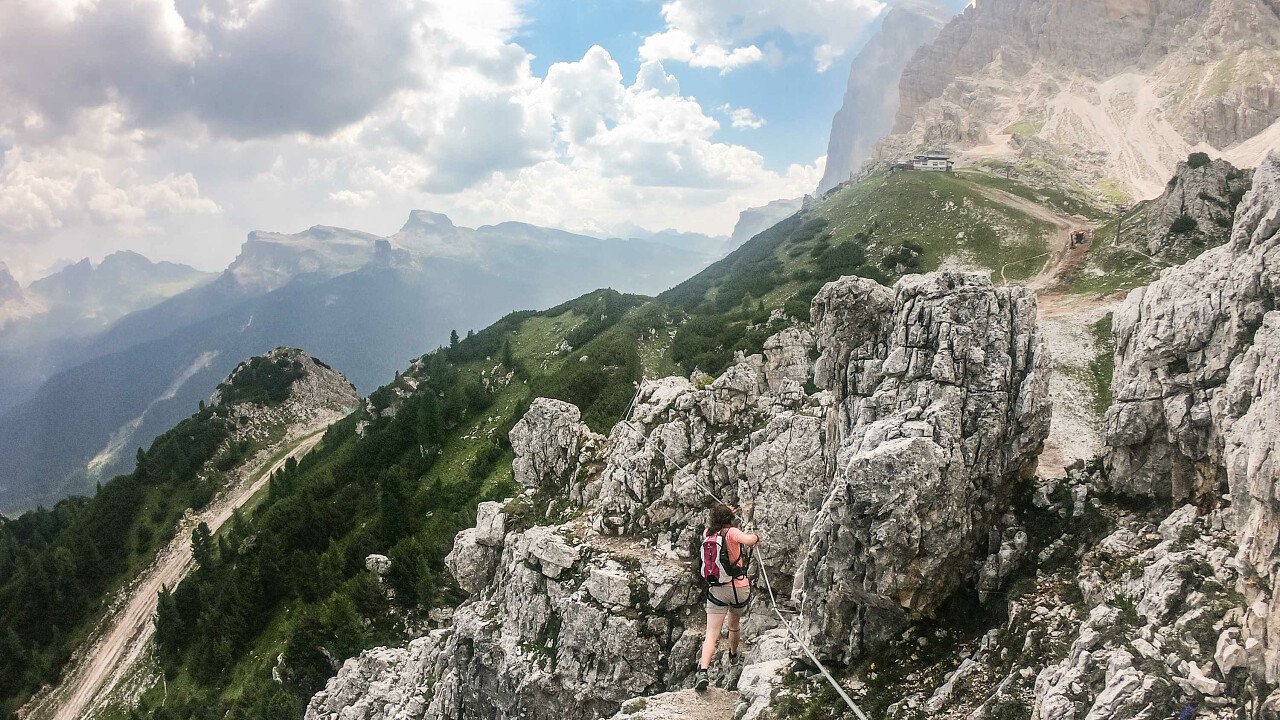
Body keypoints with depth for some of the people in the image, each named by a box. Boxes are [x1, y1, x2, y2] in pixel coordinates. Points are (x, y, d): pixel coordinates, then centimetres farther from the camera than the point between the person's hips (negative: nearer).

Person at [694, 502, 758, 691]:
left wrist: (728, 513, 41)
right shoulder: (731, 533, -13)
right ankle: (733, 655, 52)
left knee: (712, 635, -5)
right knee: (735, 623, 28)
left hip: (716, 590, 1)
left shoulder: (707, 534, 2)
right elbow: (748, 540, -33)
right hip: (739, 589, -1)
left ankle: (702, 671, -24)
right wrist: (756, 537, -9)